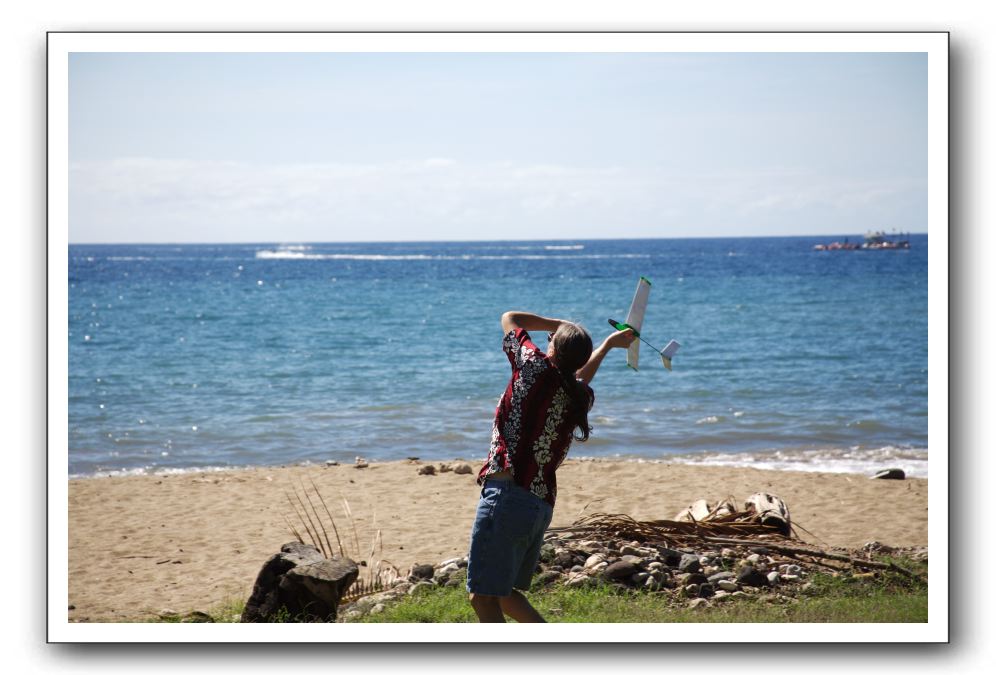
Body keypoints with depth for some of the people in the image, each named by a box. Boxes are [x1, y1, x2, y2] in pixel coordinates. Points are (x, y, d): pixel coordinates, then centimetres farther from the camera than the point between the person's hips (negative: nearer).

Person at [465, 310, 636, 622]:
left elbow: (510, 318, 12)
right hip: (542, 504, 8)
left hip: (507, 494, -8)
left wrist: (558, 324, 25)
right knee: (503, 593, 23)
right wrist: (608, 343, 55)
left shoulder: (537, 368, -5)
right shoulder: (580, 397, 12)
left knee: (483, 597, -9)